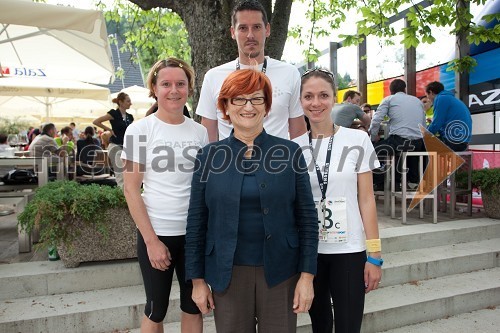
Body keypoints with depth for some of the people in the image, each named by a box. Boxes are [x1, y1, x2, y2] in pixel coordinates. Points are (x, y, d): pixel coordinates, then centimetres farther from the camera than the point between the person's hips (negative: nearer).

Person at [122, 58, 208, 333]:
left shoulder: (200, 132, 4)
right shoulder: (139, 130, -5)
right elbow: (131, 189, -7)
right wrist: (151, 239, -12)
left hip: (195, 232, 3)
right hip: (156, 232, -3)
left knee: (193, 306, 14)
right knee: (156, 309, 11)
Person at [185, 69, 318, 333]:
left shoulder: (290, 152, -2)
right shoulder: (209, 156, -1)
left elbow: (307, 218, -1)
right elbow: (196, 222, 2)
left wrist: (307, 276, -4)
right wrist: (197, 279, 2)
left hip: (280, 271, 0)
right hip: (227, 273, 1)